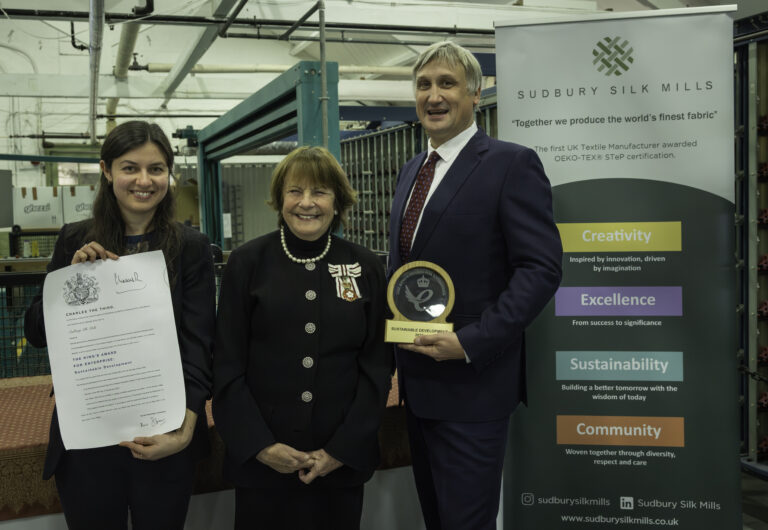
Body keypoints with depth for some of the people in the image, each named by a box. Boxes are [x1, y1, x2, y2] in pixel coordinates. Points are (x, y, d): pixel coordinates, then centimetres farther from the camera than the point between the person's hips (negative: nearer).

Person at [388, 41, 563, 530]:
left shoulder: (511, 164, -11)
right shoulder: (412, 171, 14)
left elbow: (542, 268, -17)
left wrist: (470, 343, -22)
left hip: (473, 381, -7)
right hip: (417, 378, 8)